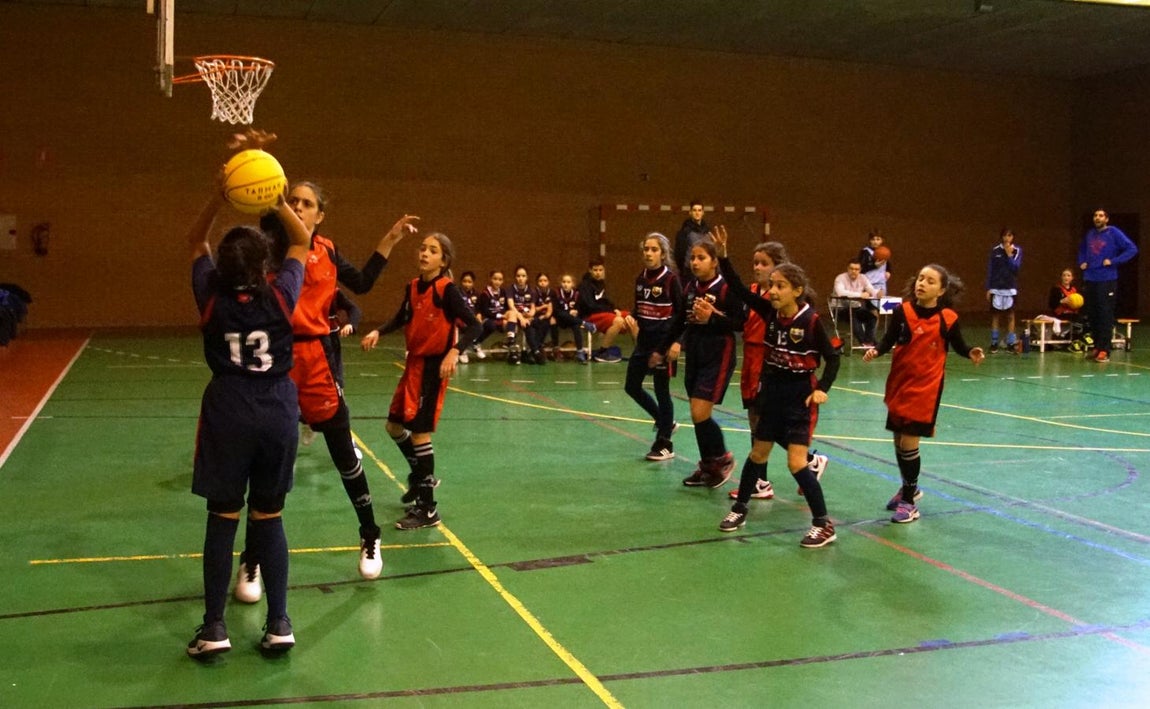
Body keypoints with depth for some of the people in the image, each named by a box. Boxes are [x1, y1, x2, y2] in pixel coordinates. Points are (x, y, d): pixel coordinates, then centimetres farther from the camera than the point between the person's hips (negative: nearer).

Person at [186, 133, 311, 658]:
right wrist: (275, 199, 4)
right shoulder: (281, 296, -5)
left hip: (227, 416, -1)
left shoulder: (211, 297, -5)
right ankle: (279, 624, 11)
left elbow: (195, 240, 12)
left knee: (223, 519, 7)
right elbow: (302, 242, 12)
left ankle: (214, 628, 11)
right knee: (269, 518, 9)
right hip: (278, 415, 1)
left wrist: (222, 193, 3)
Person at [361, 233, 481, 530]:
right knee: (394, 426, 16)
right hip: (413, 363, 8)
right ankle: (422, 476, 39)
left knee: (419, 432, -7)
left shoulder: (446, 289, -16)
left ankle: (427, 510, 2)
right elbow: (401, 319, 21)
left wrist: (454, 352, -37)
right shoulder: (413, 287, 5)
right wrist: (378, 332, 3)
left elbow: (474, 326, -21)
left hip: (434, 366, -8)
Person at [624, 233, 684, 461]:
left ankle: (665, 445, 10)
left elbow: (681, 312, -11)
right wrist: (632, 321, -2)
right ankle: (665, 422, 30)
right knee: (632, 386, 10)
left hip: (663, 341, -7)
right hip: (644, 340, 7)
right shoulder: (640, 278, 7)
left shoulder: (671, 278, -10)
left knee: (661, 390, -1)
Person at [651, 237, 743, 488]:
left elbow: (740, 323, -14)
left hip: (718, 357, -7)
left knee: (700, 413, -12)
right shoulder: (690, 286, 7)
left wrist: (712, 318, -25)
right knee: (697, 415, 10)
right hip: (694, 354, 7)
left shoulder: (726, 288, -12)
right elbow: (679, 320, 17)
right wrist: (661, 350, 21)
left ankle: (723, 459, 11)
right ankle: (708, 467, 23)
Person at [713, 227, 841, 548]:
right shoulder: (770, 311, -5)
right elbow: (738, 289, -9)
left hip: (800, 396, -5)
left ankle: (824, 524, 2)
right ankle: (740, 508, 33)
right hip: (772, 392, 5)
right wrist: (723, 255, -19)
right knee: (758, 453, 17)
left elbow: (832, 357, -9)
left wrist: (822, 388, -21)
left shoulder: (810, 320, -18)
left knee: (796, 462, -9)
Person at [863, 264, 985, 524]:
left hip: (926, 386, -3)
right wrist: (876, 350, -24)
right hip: (899, 382, 3)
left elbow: (958, 345, 4)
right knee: (899, 439, 14)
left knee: (909, 441, -6)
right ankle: (909, 488, 38)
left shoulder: (948, 318, -9)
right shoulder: (903, 311, -5)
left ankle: (909, 501, 10)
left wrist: (972, 353, -16)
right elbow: (889, 340, -4)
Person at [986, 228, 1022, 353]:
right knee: (995, 315, 3)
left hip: (1010, 288, 0)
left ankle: (1010, 344, 6)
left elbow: (1015, 267, -7)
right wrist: (988, 288, 1)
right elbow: (990, 270, 4)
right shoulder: (995, 250, 2)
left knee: (1010, 316, 2)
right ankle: (994, 343, 8)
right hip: (996, 288, 0)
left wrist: (1009, 254, -14)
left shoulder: (1017, 250, 1)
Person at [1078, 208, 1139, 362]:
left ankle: (1104, 350, -8)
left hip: (1107, 280, -6)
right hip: (1089, 280, 6)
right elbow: (1081, 249, 31)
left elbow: (1132, 249, -10)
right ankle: (1097, 347, 19)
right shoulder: (1089, 234, 11)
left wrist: (1113, 261, -14)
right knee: (1092, 315, 9)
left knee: (1105, 316, -8)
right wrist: (1081, 262, 14)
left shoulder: (1114, 233, -5)